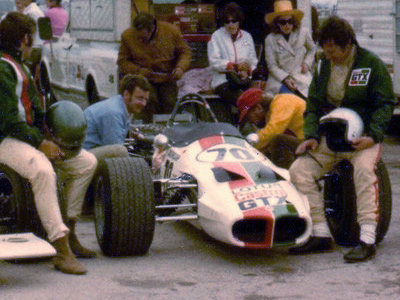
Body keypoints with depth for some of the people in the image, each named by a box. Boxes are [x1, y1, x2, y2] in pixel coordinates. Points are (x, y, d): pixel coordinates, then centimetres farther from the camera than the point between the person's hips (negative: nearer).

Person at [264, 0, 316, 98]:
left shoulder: (303, 33, 3)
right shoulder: (270, 39, -2)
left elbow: (312, 49, 25)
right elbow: (272, 66, -2)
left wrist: (307, 63, 6)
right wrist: (285, 79, -16)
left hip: (301, 75, 1)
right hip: (279, 78, -1)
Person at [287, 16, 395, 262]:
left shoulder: (372, 64, -3)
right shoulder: (323, 66, 11)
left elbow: (386, 104, -3)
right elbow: (313, 104, 14)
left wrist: (372, 136, -18)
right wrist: (312, 136, -3)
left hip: (363, 137, -5)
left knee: (364, 169, -36)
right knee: (299, 170, -16)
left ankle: (367, 241, -33)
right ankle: (321, 235, -10)